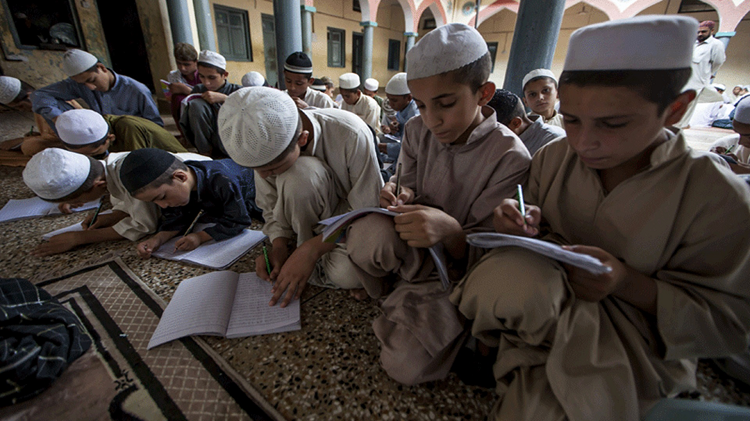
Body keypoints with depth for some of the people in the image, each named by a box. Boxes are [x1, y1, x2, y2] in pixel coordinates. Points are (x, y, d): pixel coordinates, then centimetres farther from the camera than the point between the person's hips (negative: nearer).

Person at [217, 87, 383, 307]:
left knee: (348, 273, -36)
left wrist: (310, 249, -29)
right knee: (299, 174, -33)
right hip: (315, 218, 4)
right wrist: (279, 245, -17)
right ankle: (316, 258, -12)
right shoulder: (267, 145, -16)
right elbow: (271, 207, -1)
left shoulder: (351, 135, -30)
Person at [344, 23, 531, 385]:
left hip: (456, 266, -2)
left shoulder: (510, 158, -18)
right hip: (412, 255, 3)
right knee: (369, 234, -33)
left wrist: (450, 230, -37)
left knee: (406, 364, -22)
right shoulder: (417, 130, -3)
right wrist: (400, 197, -17)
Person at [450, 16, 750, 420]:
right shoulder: (552, 157, -6)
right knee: (509, 275, -33)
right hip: (543, 296, 3)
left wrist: (630, 285, -28)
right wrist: (522, 228, -20)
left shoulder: (717, 197, -14)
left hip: (637, 344, -2)